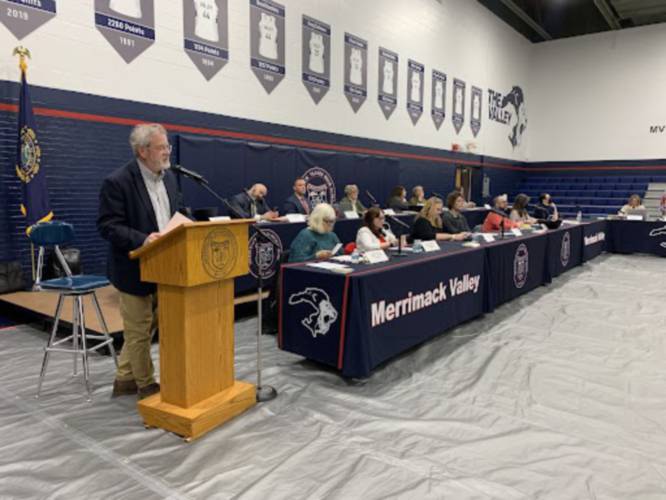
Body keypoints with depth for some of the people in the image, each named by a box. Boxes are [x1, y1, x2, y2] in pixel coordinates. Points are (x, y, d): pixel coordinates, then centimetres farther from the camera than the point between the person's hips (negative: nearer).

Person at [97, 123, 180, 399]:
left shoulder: (169, 177, 7)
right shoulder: (117, 182, -16)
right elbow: (107, 225, -19)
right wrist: (142, 240, -32)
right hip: (136, 269, -7)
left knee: (146, 326, 18)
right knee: (139, 330, 8)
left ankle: (125, 379, 35)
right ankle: (145, 384, 26)